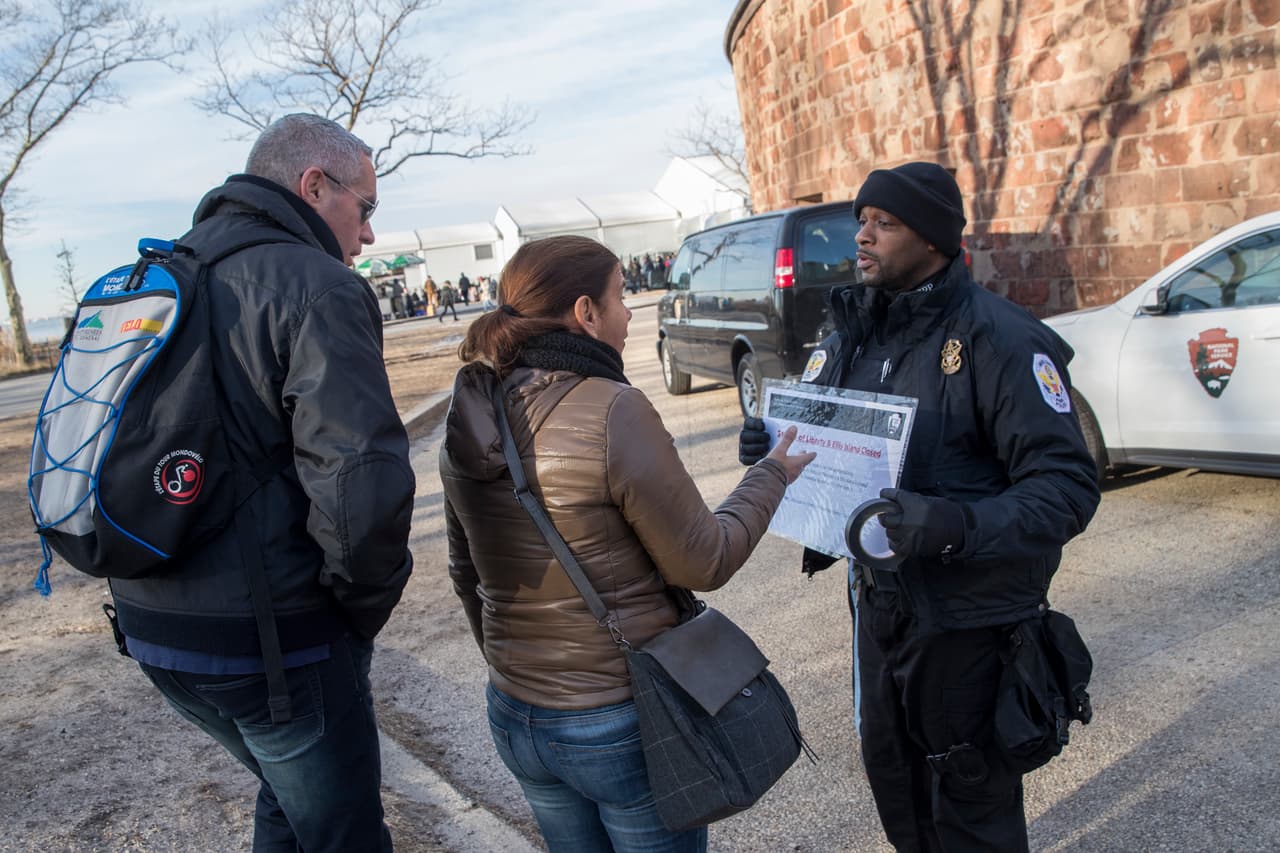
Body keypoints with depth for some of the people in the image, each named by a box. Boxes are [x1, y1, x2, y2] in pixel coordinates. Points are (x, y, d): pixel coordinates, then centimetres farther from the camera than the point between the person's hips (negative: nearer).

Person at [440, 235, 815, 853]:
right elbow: (704, 561, -16)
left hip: (515, 716, 6)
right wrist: (771, 475, -1)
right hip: (625, 723, -6)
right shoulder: (612, 412, -24)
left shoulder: (468, 419, -2)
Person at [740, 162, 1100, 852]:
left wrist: (956, 525, -38)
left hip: (969, 619, -6)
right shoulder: (849, 334, 4)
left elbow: (1068, 485, -22)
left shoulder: (999, 338, -19)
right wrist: (768, 447, -10)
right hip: (879, 604, 7)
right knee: (891, 771, 25)